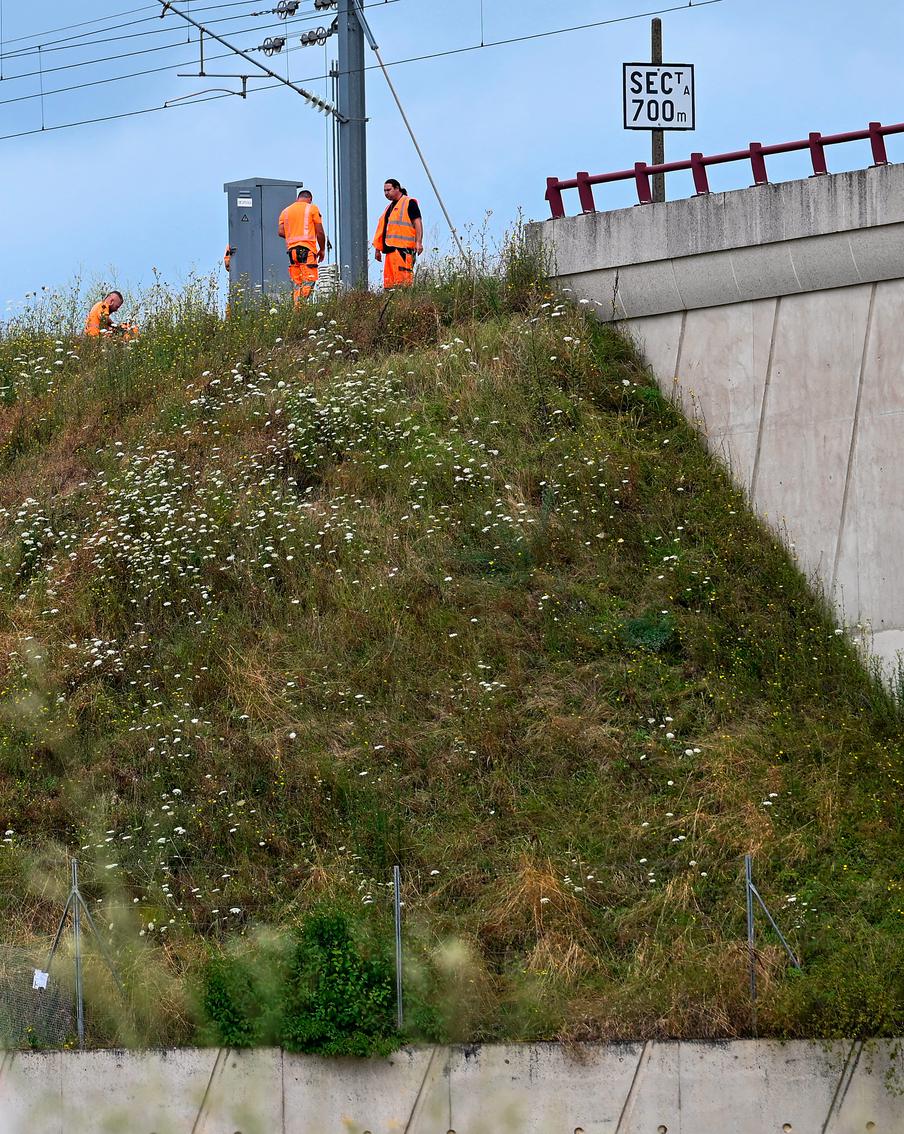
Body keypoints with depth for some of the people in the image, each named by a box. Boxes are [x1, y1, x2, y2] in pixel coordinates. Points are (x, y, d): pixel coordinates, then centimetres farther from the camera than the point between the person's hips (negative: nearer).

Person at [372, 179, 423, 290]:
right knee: (389, 280, 2)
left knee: (403, 279, -17)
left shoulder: (409, 203, 1)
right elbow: (382, 229, 28)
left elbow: (417, 222, -7)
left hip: (403, 248, -8)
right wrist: (378, 249, 24)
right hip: (391, 248, 8)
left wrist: (419, 242, -17)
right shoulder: (390, 207, 25)